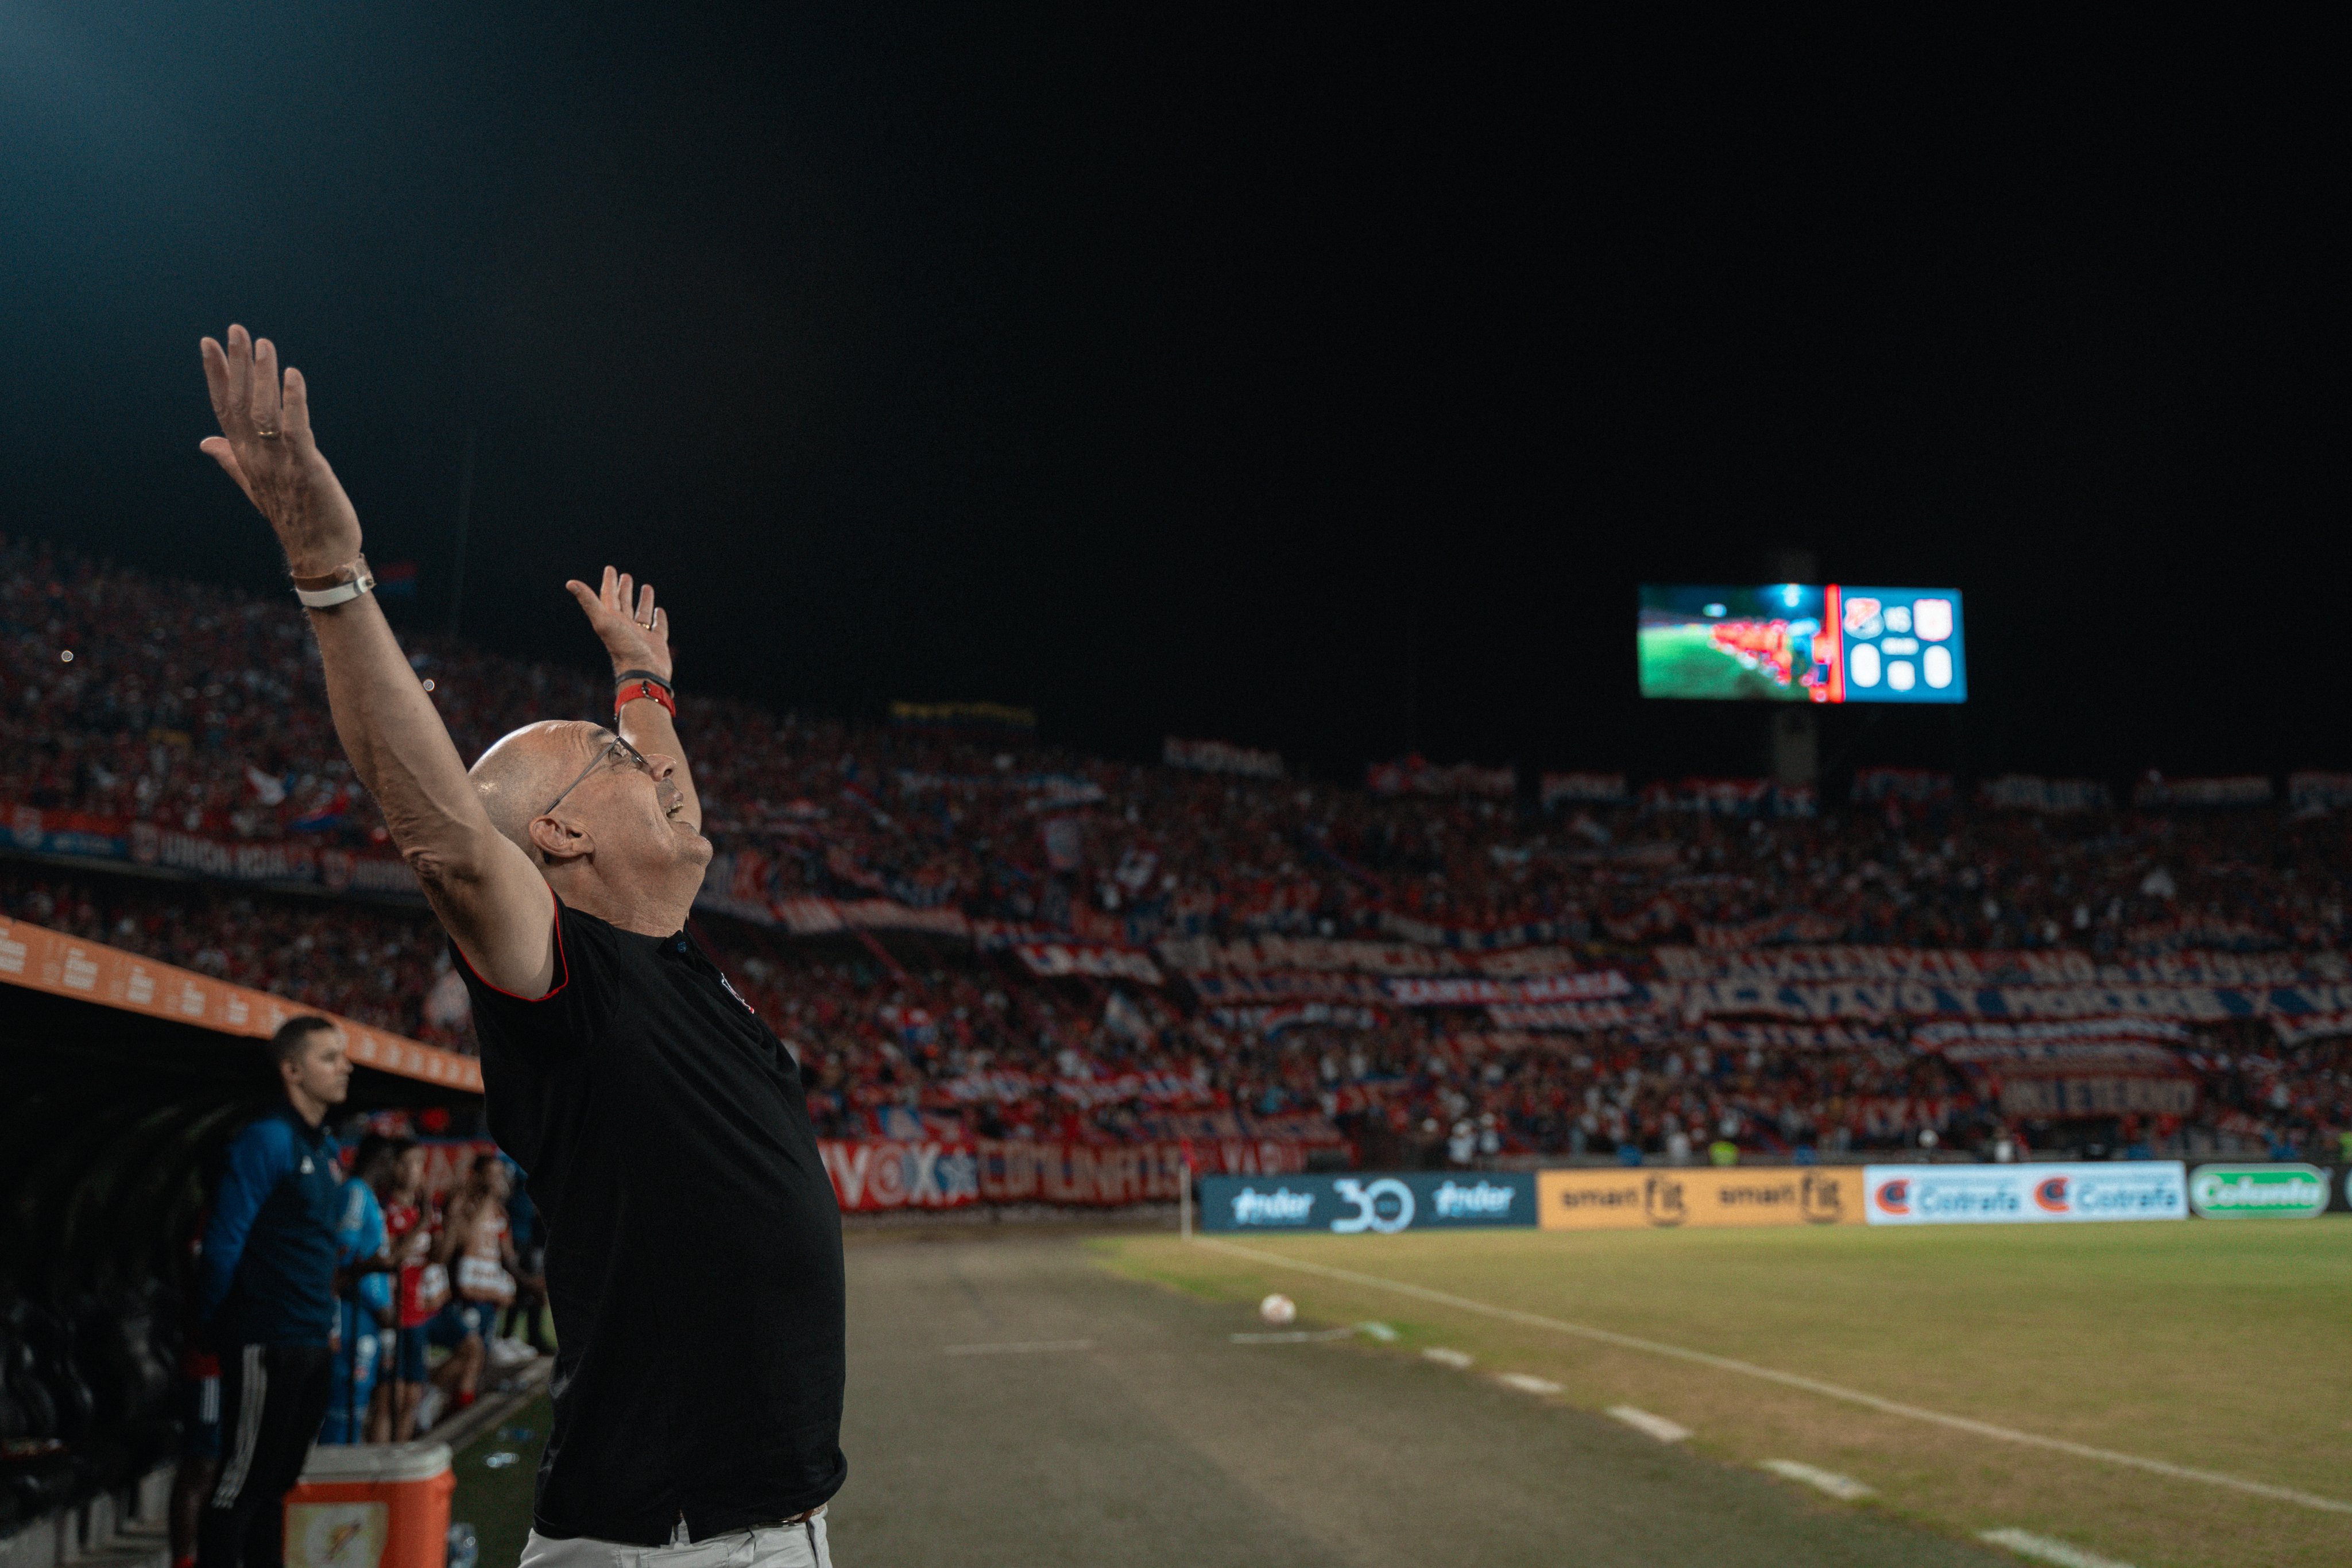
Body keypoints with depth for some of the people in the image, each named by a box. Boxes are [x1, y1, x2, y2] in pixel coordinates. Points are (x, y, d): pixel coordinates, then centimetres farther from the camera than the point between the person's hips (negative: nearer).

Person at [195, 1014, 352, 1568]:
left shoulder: (324, 1148, 13)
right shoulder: (267, 1139, -13)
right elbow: (224, 1243, -13)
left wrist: (325, 1323, 14)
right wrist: (219, 1325, -3)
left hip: (310, 1344, 8)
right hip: (267, 1344, -8)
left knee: (276, 1481, 14)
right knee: (241, 1484, -2)